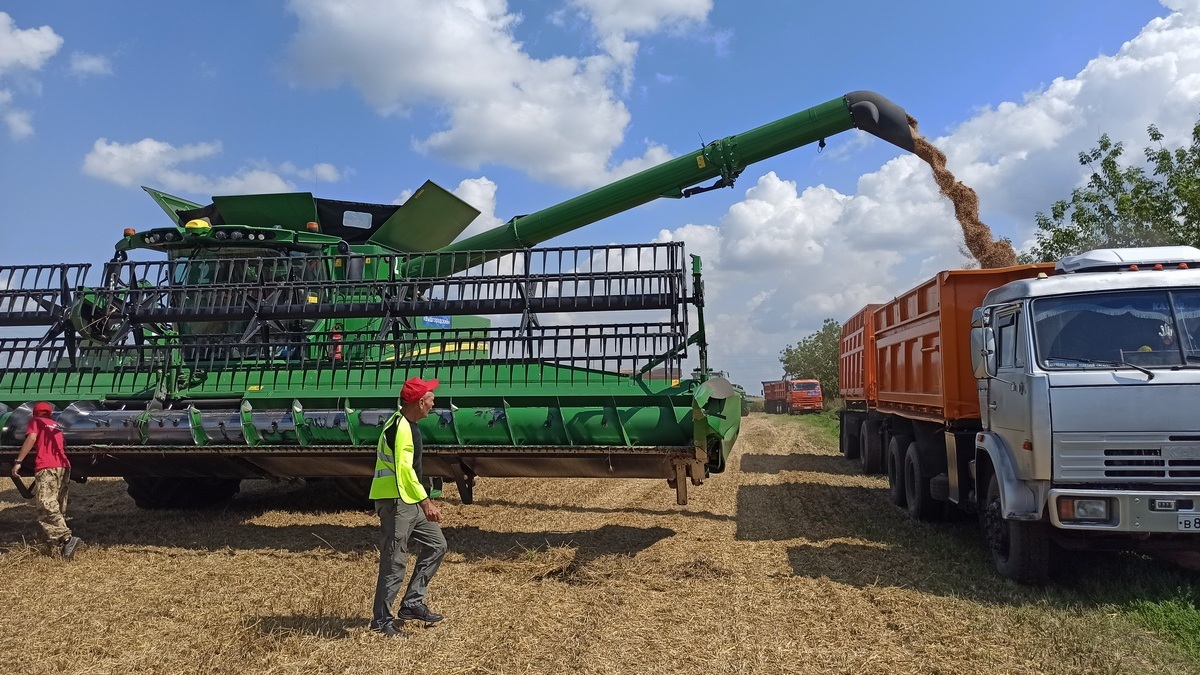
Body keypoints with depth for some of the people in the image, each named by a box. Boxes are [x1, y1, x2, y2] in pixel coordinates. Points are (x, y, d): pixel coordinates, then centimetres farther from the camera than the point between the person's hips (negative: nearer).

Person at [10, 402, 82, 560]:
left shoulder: (35, 421, 12)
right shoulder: (56, 425, 29)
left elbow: (32, 438, -6)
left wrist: (18, 461, -9)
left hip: (47, 467, -7)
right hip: (64, 466, 7)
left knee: (46, 507, -16)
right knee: (58, 508, 15)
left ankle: (67, 539, -33)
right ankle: (60, 539, 12)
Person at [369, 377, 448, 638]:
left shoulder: (407, 425, 14)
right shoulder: (400, 428, -18)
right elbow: (404, 470, -22)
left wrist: (424, 501, 20)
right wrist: (426, 502, -19)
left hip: (410, 501, 10)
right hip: (395, 501, -10)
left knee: (436, 544, 13)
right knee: (394, 562, -3)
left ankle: (412, 604, 19)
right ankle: (381, 620, 9)